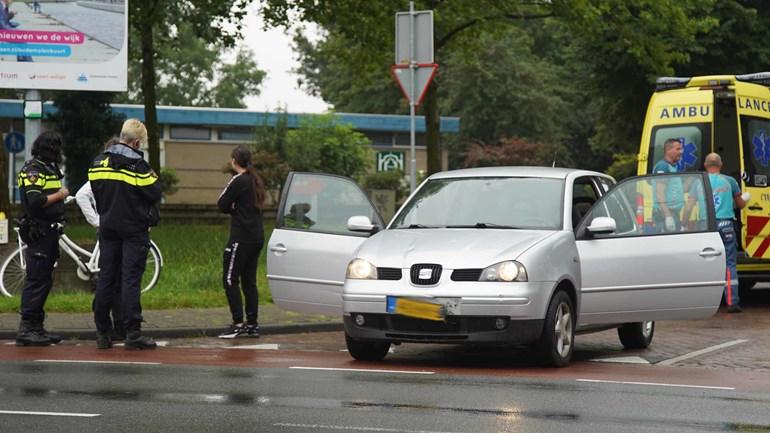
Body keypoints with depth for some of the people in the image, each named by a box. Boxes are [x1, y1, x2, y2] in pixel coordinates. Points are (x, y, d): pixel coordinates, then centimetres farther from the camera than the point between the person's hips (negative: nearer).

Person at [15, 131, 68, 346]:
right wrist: (59, 195, -12)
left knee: (44, 281, 11)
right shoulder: (33, 170, -12)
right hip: (38, 233, -10)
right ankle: (26, 329, -9)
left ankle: (37, 327, 15)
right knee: (36, 280, -10)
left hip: (50, 231, 10)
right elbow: (35, 202, -23)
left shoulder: (49, 169, 18)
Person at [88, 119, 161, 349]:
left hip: (107, 227, 5)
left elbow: (96, 192, 10)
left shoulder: (98, 162, 4)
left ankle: (102, 333, 10)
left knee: (106, 279, 8)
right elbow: (154, 194, -11)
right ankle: (133, 334, -8)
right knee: (130, 280, -5)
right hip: (134, 229, -5)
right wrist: (154, 178, 7)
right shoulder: (137, 165, -14)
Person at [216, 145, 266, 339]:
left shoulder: (238, 181, -12)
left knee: (230, 279, -5)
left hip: (241, 237, -9)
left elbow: (222, 204, -9)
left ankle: (238, 324, -9)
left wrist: (232, 208, 9)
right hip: (257, 237, 9)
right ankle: (252, 324, 12)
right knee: (249, 281, 12)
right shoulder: (255, 180, 14)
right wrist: (236, 208, 3)